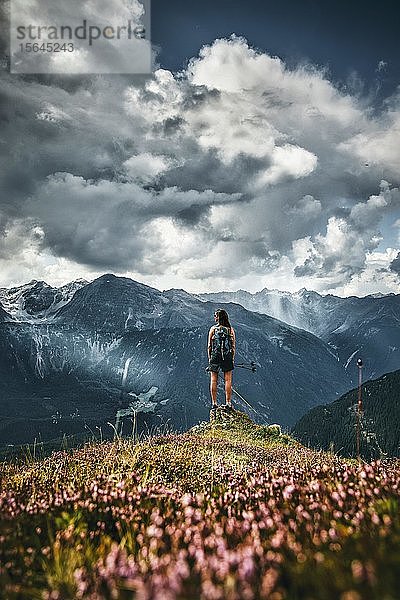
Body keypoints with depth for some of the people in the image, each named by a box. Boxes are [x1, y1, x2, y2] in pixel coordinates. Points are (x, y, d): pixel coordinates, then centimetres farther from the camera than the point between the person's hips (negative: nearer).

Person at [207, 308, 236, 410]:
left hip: (215, 357, 0)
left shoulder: (213, 329, 0)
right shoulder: (231, 329, 3)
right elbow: (233, 346, 3)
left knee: (213, 380, 6)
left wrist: (209, 358, 9)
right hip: (227, 357, 0)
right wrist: (232, 359, 10)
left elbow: (209, 346, 1)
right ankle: (228, 403, 3)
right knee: (228, 380, 4)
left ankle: (214, 403, 6)